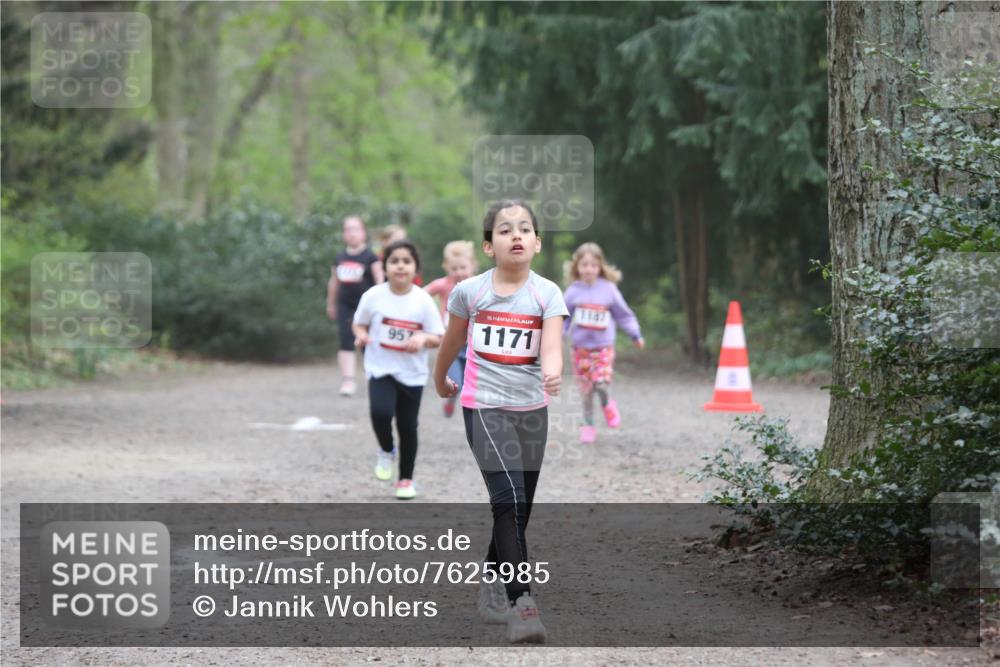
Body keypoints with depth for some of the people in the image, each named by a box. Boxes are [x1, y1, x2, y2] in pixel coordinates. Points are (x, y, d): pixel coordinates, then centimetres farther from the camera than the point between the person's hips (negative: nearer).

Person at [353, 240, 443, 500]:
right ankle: (386, 451, 8)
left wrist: (423, 338, -25)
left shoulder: (423, 301, -8)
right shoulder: (373, 296, -7)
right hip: (380, 369, -1)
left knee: (408, 426, 7)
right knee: (380, 412, -24)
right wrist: (361, 335, -14)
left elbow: (438, 339, -4)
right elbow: (359, 323, 8)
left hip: (412, 374, 1)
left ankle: (406, 479, 26)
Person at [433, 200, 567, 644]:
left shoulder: (547, 294, -5)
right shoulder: (469, 292, -5)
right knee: (509, 499, -18)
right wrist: (440, 382, 26)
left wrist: (553, 374, -40)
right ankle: (520, 604, -23)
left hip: (532, 410, 3)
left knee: (518, 508, 12)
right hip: (484, 407, -3)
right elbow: (452, 343, 12)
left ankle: (491, 586, 35)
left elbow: (552, 349, -18)